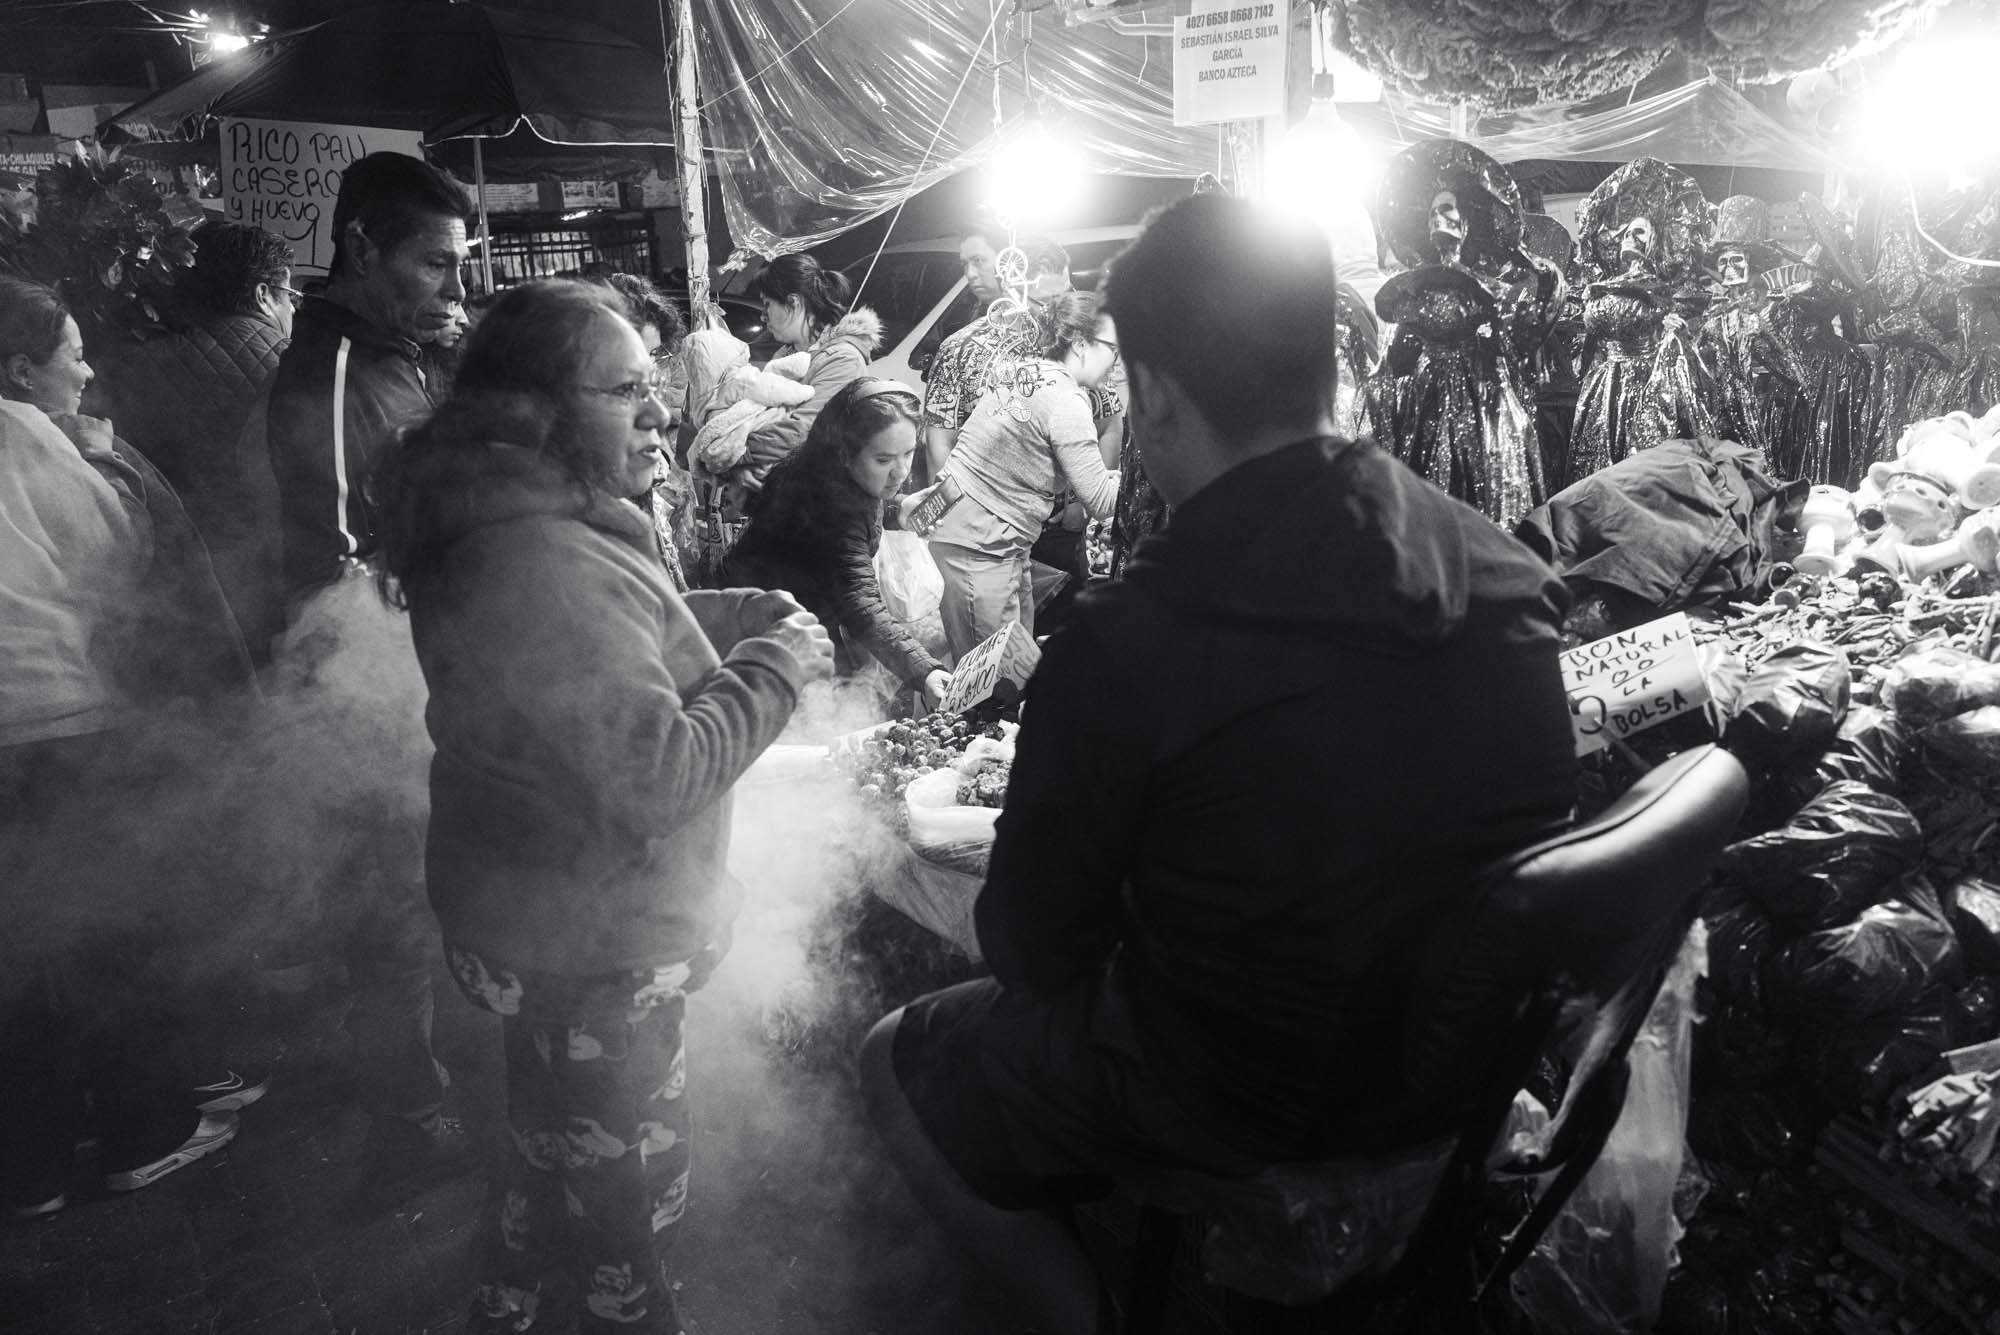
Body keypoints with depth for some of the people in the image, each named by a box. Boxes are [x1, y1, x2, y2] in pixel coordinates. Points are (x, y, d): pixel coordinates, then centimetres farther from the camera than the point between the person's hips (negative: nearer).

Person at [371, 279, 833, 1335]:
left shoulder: (533, 523, 4)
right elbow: (656, 776, -33)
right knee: (624, 1196, 11)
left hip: (548, 921, 11)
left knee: (556, 1147, 31)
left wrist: (752, 615, 3)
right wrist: (777, 666, -21)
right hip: (589, 956, -11)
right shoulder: (539, 566, -31)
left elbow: (618, 643, 17)